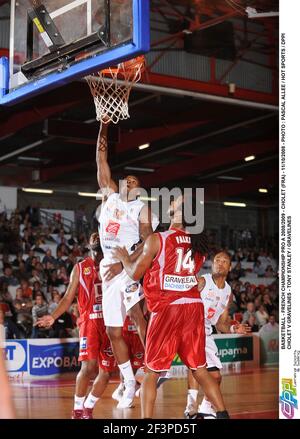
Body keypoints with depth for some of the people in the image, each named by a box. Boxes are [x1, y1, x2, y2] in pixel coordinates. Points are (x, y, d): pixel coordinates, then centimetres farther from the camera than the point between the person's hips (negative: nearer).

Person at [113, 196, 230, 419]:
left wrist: (124, 257, 22)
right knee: (199, 369, 14)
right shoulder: (198, 243, 9)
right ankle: (223, 414, 11)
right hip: (194, 308, 5)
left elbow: (135, 273, 1)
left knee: (151, 372, 5)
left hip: (167, 309, -5)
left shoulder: (156, 239, -7)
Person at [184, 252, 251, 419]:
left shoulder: (228, 292, 10)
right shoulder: (201, 282, -11)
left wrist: (232, 329, -3)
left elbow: (220, 324, 16)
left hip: (206, 333, 7)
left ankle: (207, 408, 30)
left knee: (216, 375, 8)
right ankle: (192, 408, -29)